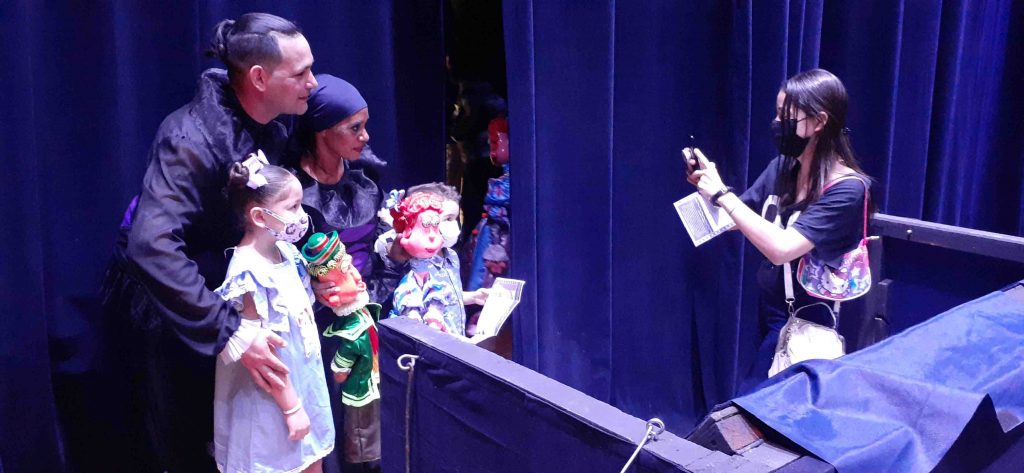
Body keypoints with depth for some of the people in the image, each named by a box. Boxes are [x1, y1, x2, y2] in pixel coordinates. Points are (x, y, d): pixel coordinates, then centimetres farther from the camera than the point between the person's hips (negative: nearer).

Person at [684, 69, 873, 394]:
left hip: (806, 321, -7)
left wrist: (722, 193, -27)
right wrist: (706, 185, -10)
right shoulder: (782, 167, -1)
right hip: (769, 306, 7)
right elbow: (738, 219, 8)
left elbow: (780, 249, -31)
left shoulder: (846, 189, -21)